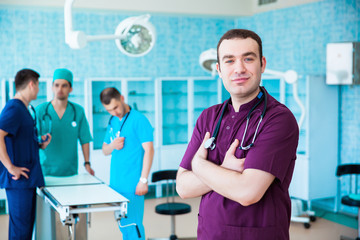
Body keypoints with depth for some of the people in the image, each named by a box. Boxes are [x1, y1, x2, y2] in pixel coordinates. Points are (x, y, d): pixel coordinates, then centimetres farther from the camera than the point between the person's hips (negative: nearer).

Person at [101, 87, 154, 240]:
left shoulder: (138, 120, -9)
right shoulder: (113, 122, 14)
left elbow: (149, 150, -14)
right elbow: (105, 150, 20)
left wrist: (143, 180, -17)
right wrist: (112, 146, -4)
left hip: (132, 185, -7)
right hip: (115, 183, 7)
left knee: (132, 225, -4)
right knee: (122, 224, 14)